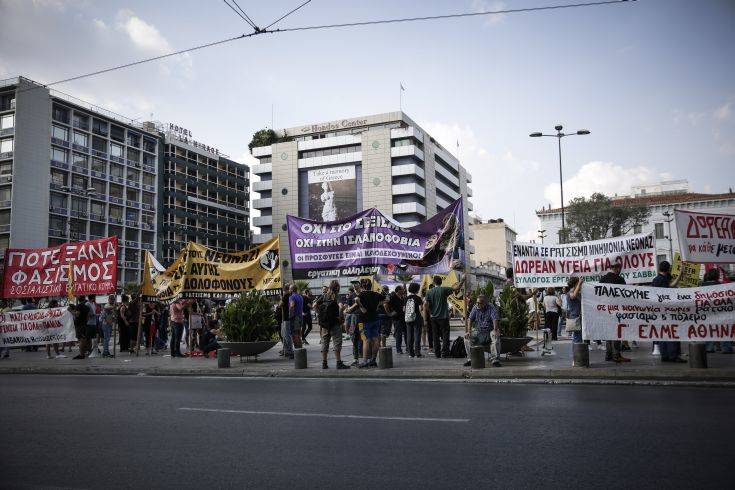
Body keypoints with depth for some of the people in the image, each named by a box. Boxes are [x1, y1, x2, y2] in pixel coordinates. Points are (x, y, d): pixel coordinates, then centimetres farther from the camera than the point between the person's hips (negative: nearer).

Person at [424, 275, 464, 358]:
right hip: (443, 317, -3)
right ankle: (444, 353, -2)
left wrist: (430, 313, 7)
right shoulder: (444, 289, -8)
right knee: (445, 335, 3)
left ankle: (437, 354, 10)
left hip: (433, 317, 3)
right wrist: (462, 280, 2)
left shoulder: (429, 292, 1)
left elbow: (426, 305, -4)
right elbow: (456, 288, -8)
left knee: (436, 336, 8)